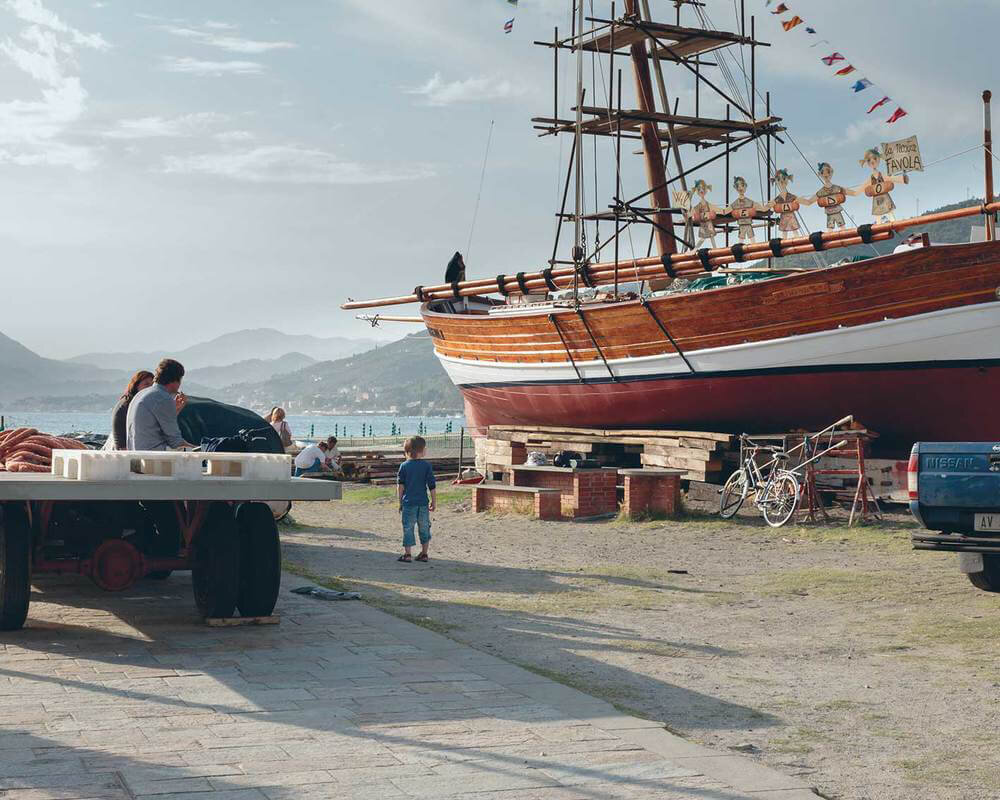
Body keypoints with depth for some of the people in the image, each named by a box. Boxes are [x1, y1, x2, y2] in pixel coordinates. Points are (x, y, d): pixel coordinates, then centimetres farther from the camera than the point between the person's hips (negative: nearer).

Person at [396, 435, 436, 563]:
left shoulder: (404, 466, -1)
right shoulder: (427, 465, -3)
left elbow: (400, 485, -1)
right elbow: (432, 485, -2)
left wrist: (400, 502, 6)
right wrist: (434, 501, 7)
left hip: (408, 502, 0)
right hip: (423, 503, 0)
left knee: (408, 528, 4)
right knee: (424, 528, 12)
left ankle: (407, 554, 2)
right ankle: (424, 554, 16)